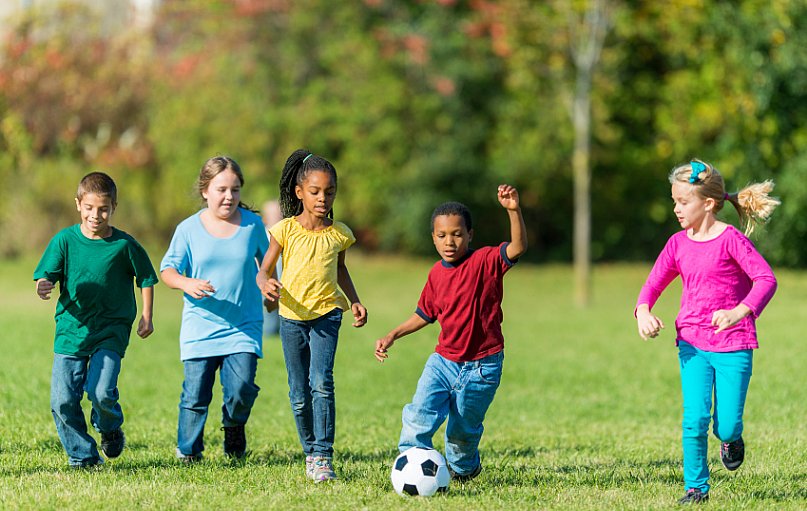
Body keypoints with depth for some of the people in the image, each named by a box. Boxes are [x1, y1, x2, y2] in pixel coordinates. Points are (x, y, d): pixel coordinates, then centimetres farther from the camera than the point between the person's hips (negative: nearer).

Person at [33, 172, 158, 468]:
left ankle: (110, 430, 16)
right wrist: (43, 287, -27)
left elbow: (146, 279, 9)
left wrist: (146, 316, 5)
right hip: (70, 330, 2)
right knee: (63, 400, -4)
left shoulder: (124, 245, -4)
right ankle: (82, 455, 15)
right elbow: (45, 276, -4)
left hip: (111, 332, -2)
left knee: (101, 391, -18)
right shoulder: (65, 240, -3)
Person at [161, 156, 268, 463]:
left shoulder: (252, 224, 4)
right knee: (196, 394, -4)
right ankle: (188, 450, 17)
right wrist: (186, 283, -22)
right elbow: (168, 269, -3)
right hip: (200, 325, -1)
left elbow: (266, 260, 21)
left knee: (241, 388, -14)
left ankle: (234, 427, 19)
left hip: (244, 325, 1)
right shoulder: (189, 229, -1)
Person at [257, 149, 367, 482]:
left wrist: (354, 301, 8)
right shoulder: (286, 230, -5)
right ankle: (310, 453, 25)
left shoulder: (339, 233, 1)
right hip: (292, 317, 1)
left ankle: (324, 457, -19)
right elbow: (263, 271, -3)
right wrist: (267, 284, -26)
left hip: (326, 314, -1)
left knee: (321, 383, -19)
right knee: (299, 395, 7)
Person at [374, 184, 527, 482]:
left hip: (480, 366, -4)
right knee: (419, 415, -17)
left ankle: (463, 468, 38)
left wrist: (513, 211, -44)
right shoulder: (436, 274, 4)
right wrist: (392, 336, 13)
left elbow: (518, 247, -30)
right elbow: (425, 314, 20)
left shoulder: (485, 261, -11)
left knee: (464, 430, 10)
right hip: (444, 360, 4)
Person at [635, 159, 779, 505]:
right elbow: (653, 284, 12)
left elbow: (766, 279, -19)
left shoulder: (730, 239, -11)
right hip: (693, 344, 4)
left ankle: (731, 439, 33)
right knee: (694, 419, -7)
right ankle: (696, 487, 8)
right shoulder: (678, 244, 5)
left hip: (733, 346, -4)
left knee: (726, 424, -4)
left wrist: (739, 312, -34)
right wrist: (643, 312, -11)